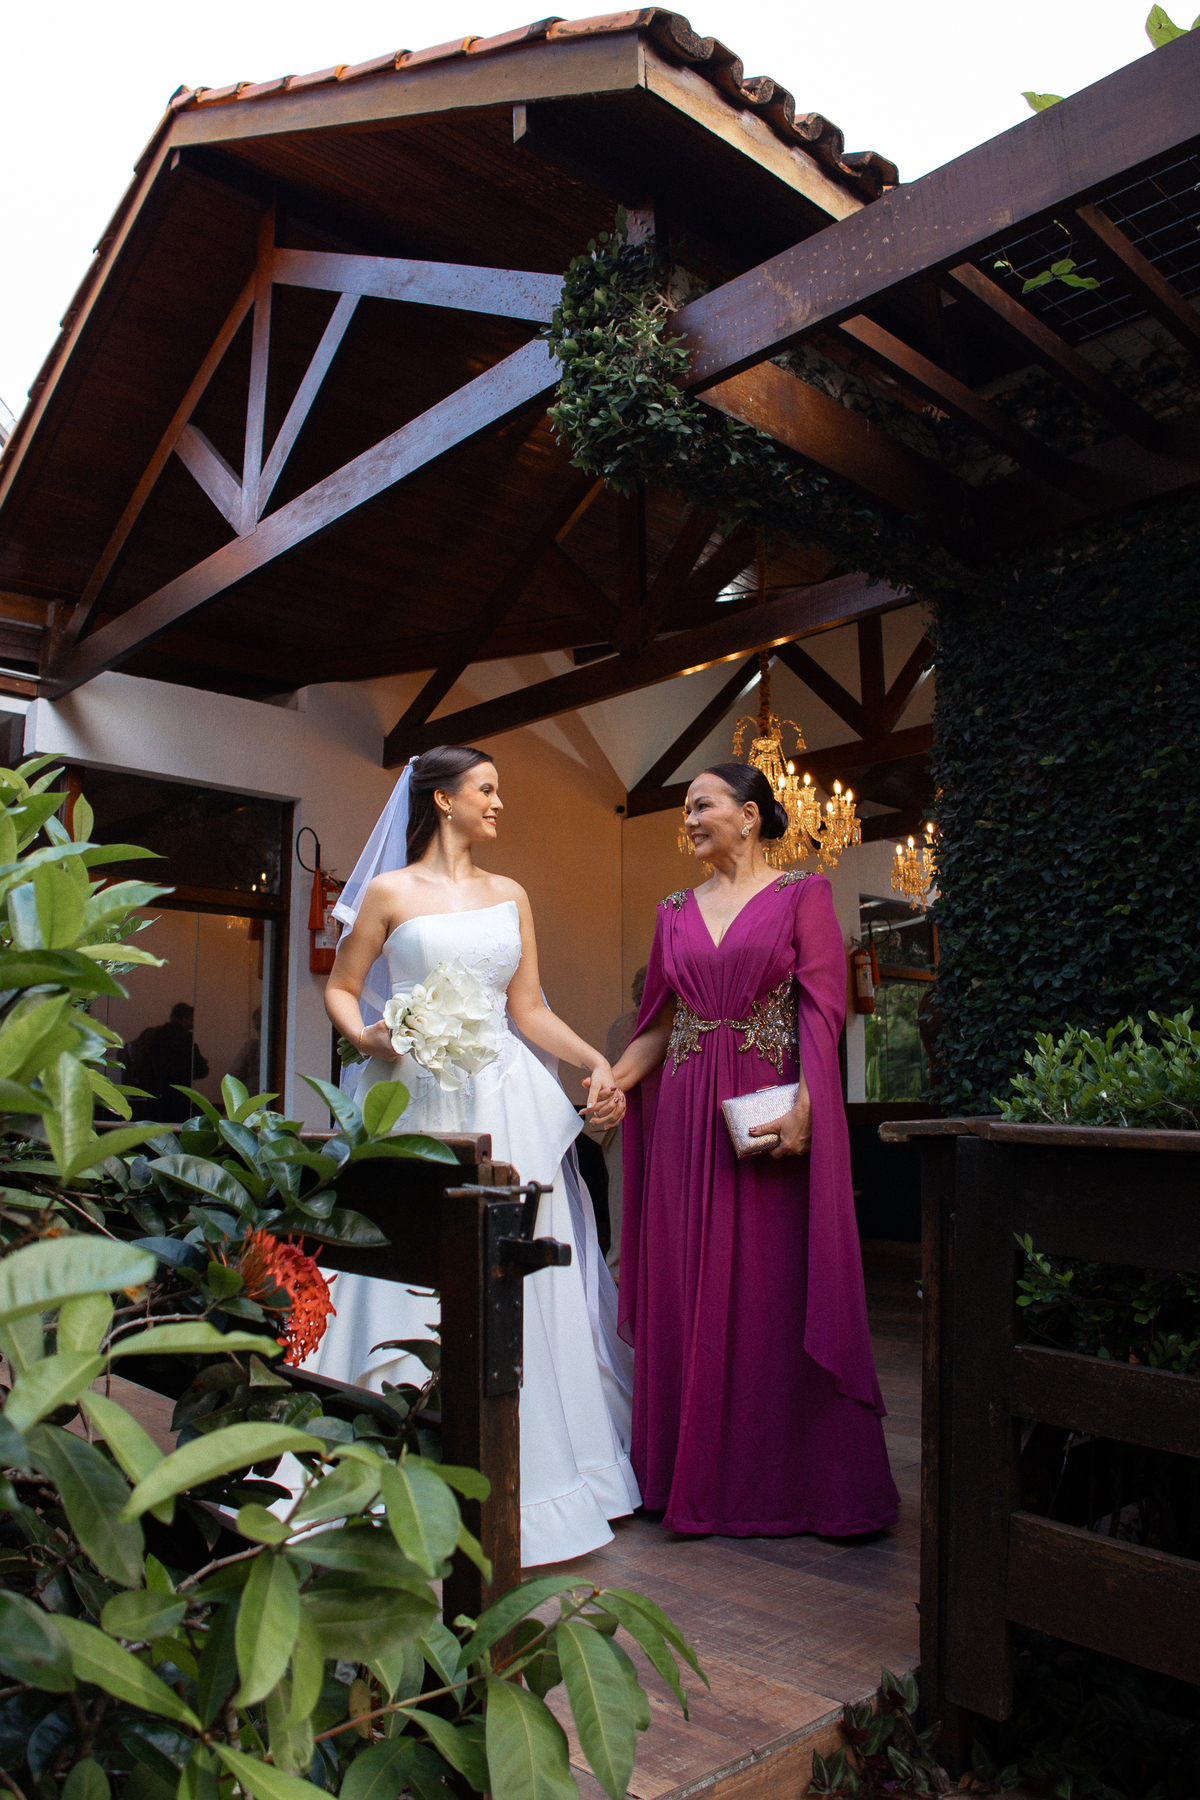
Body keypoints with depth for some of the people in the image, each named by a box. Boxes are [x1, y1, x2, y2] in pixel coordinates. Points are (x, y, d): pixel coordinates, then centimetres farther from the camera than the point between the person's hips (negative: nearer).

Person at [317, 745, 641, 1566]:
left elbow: (529, 1010, 10)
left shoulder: (511, 896, 12)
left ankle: (526, 1466, 21)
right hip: (417, 1102, -3)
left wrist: (598, 1062, -2)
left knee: (514, 1277, 6)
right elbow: (341, 989, 6)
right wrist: (368, 1037, -15)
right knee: (416, 1283, 0)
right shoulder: (388, 892, 2)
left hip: (505, 1102, 4)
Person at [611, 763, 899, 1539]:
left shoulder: (801, 895, 1)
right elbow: (661, 1021, 12)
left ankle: (787, 1481, 16)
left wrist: (803, 1105, -18)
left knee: (776, 1289, 1)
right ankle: (700, 1473, 21)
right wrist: (614, 1077, -4)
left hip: (771, 1112, -4)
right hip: (687, 1115, 4)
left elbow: (823, 1009, -7)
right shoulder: (677, 911, 14)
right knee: (689, 1292, 7)